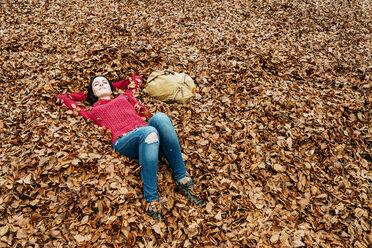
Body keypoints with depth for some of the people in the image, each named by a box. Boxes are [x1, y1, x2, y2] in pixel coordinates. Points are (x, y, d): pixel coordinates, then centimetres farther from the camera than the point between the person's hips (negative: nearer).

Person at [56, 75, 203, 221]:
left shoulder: (124, 96, 37)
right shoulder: (93, 111, 31)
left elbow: (137, 78, 52)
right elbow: (62, 98, 37)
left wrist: (113, 86, 50)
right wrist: (87, 95, 44)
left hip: (145, 132, 3)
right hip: (122, 141, -3)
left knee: (160, 118, -32)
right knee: (149, 132, -37)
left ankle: (181, 178, -28)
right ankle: (151, 200, -38)